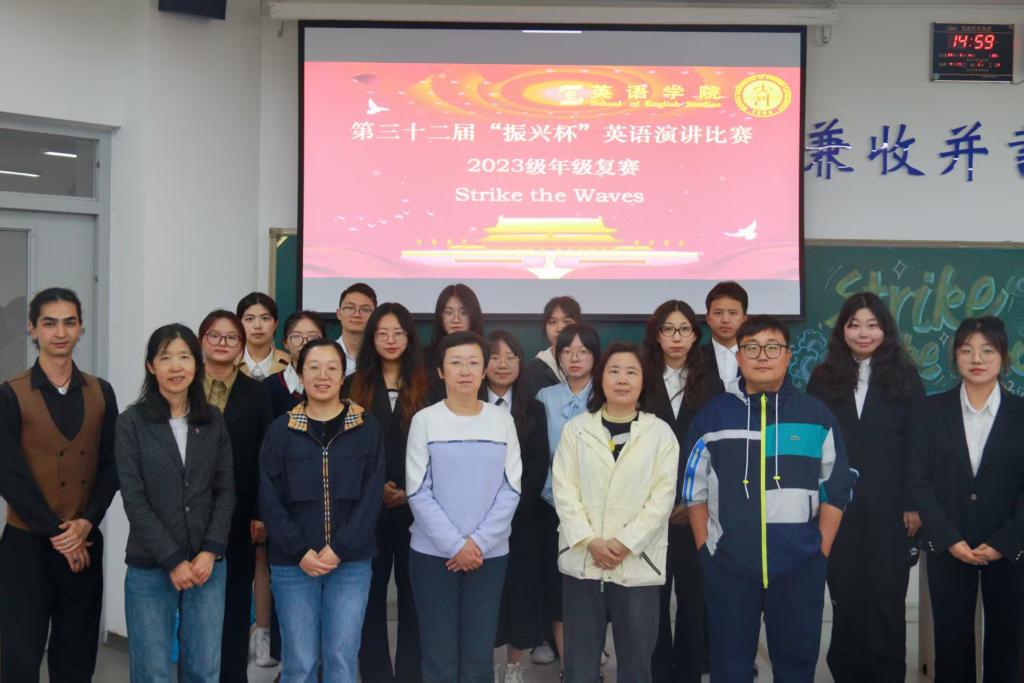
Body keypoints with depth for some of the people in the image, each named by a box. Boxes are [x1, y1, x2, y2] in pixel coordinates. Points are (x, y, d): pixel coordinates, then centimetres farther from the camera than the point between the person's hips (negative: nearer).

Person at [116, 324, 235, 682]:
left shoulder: (214, 421, 7)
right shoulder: (131, 422, -2)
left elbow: (225, 490, 4)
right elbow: (134, 498, -7)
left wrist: (211, 551, -9)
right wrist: (172, 560, -12)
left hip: (207, 563, 2)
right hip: (149, 566, -2)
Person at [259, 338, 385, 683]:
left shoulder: (367, 427, 2)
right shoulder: (281, 430, 3)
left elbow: (371, 496, -3)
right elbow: (269, 500, -1)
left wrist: (339, 549, -12)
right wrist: (300, 551, -12)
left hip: (351, 562, 0)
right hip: (292, 563, 0)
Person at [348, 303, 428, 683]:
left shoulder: (425, 388, 5)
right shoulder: (355, 386, 7)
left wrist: (410, 492, -8)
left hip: (414, 506, 0)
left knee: (413, 592, 3)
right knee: (371, 594, 4)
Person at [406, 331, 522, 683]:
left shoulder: (502, 420, 2)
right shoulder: (424, 420, -3)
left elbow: (511, 489, 0)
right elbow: (418, 493, -6)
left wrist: (479, 542, -10)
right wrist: (455, 545, -12)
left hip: (490, 554, 1)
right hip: (434, 553, -1)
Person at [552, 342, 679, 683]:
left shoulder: (660, 432, 3)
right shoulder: (575, 429, 7)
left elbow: (662, 497, -4)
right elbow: (564, 490, 0)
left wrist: (625, 544, -12)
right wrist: (591, 542, -12)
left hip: (638, 563, -1)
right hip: (582, 561, 1)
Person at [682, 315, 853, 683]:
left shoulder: (816, 415, 2)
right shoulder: (712, 415, 2)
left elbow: (836, 487, 6)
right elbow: (695, 488, 7)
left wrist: (822, 551, 2)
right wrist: (704, 549, 3)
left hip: (800, 565, 0)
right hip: (727, 564, 0)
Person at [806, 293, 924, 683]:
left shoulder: (904, 378, 3)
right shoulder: (823, 379, 6)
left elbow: (917, 446, 1)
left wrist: (914, 505, -5)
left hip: (889, 506, -1)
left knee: (887, 595, 3)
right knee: (846, 593, 7)